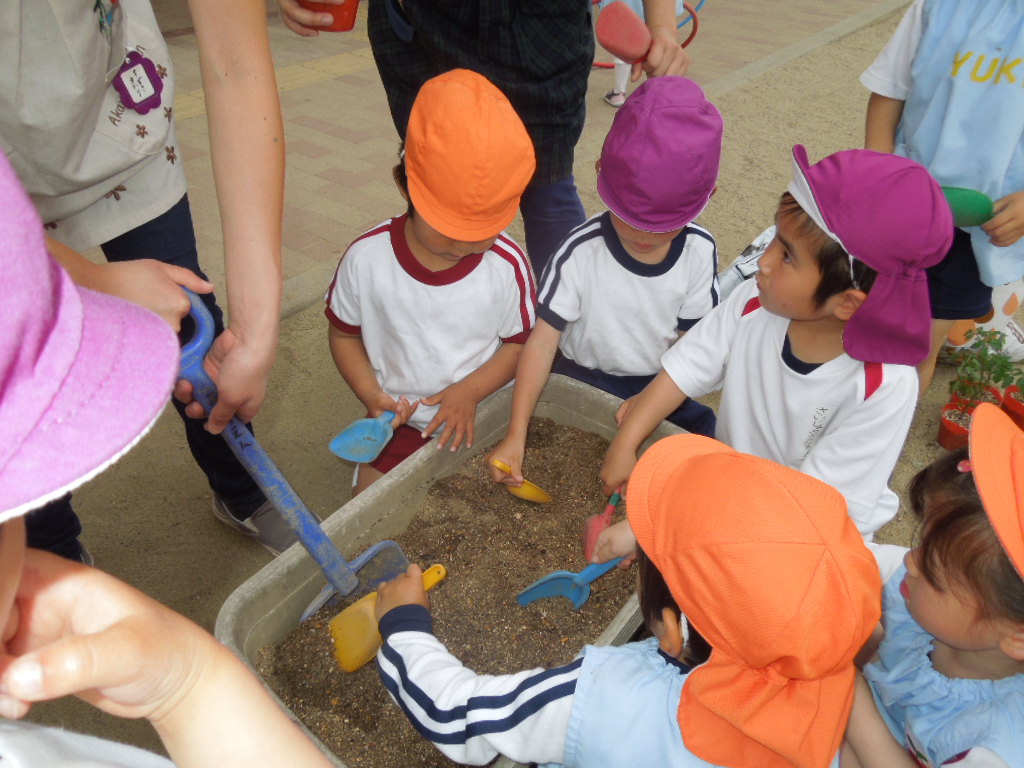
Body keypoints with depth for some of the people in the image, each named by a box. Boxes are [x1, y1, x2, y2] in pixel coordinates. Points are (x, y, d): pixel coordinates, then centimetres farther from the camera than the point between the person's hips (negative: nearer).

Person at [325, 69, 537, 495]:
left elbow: (520, 342, -3)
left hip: (486, 416, 0)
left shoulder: (508, 264, -15)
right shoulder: (367, 258, -14)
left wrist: (469, 391, -17)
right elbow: (344, 334, 0)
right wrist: (373, 396, -15)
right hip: (402, 423, 1)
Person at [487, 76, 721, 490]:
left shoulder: (699, 251, -10)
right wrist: (515, 436, -27)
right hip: (584, 379, -2)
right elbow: (542, 341, -21)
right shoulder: (581, 252, -19)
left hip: (661, 382, 3)